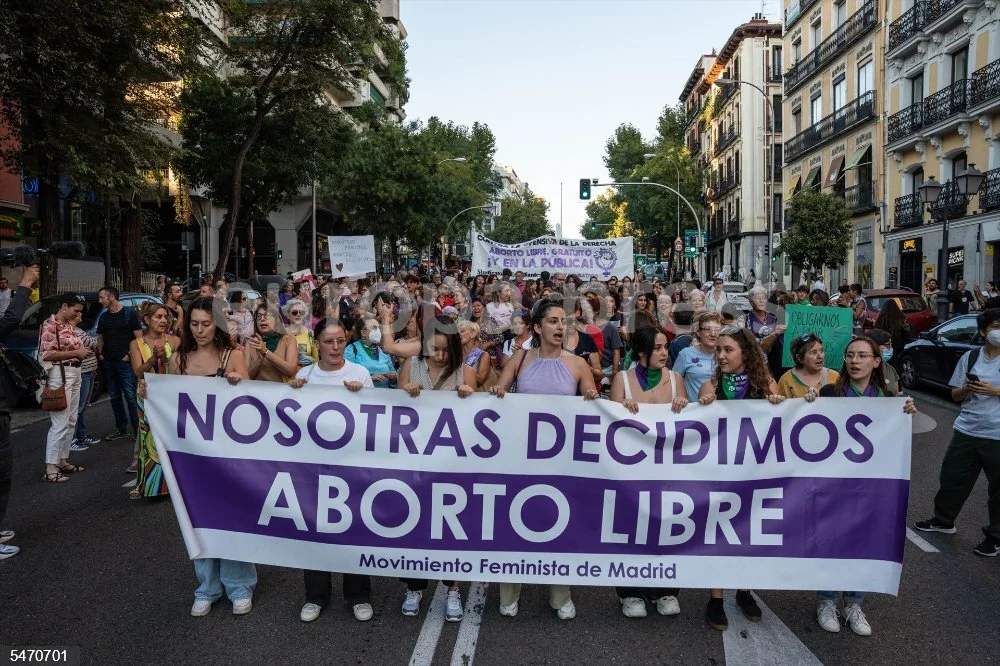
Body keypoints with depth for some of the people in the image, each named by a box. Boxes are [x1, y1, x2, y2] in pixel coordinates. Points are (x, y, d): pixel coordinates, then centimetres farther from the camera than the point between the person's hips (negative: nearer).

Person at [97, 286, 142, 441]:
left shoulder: (129, 313, -4)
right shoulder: (104, 317, 14)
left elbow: (139, 337, -6)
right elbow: (100, 338, 20)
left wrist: (130, 355, -13)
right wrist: (100, 354, 4)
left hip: (125, 363, -6)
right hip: (108, 363, 6)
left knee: (131, 397, -7)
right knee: (115, 397, 11)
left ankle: (137, 429, -3)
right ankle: (121, 429, 20)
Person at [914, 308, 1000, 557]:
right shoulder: (970, 357, 3)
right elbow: (955, 395, 7)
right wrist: (967, 389, -13)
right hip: (967, 431, 3)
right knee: (952, 477, 12)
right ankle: (943, 520, 30)